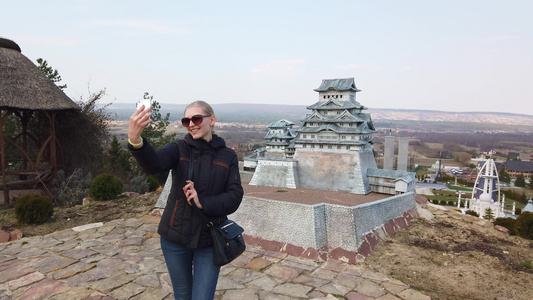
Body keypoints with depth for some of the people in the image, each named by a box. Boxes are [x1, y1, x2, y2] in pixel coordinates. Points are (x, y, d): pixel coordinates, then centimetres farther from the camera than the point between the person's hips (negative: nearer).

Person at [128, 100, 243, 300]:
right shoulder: (179, 148, -6)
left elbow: (234, 197, -10)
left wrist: (202, 202, -25)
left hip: (209, 239, -1)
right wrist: (135, 140, -48)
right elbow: (153, 164, -28)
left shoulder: (228, 156, -4)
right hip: (175, 237, 1)